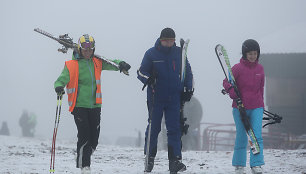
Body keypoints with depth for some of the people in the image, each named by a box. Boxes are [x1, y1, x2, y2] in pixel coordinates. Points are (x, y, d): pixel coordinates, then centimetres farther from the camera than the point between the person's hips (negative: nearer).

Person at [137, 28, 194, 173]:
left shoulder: (179, 53, 5)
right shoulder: (151, 53, -1)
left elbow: (188, 72, 16)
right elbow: (141, 72, 3)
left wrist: (188, 89, 6)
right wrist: (148, 79, -19)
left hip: (174, 98, 1)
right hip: (155, 98, -1)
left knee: (174, 129, -3)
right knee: (153, 128, 5)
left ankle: (175, 160, -3)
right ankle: (150, 158, 18)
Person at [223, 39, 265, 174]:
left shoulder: (260, 68, 8)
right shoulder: (238, 68, -5)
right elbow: (226, 81, 0)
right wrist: (230, 90, -20)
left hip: (256, 107, 3)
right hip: (240, 108, -3)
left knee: (257, 136, -9)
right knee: (241, 137, 5)